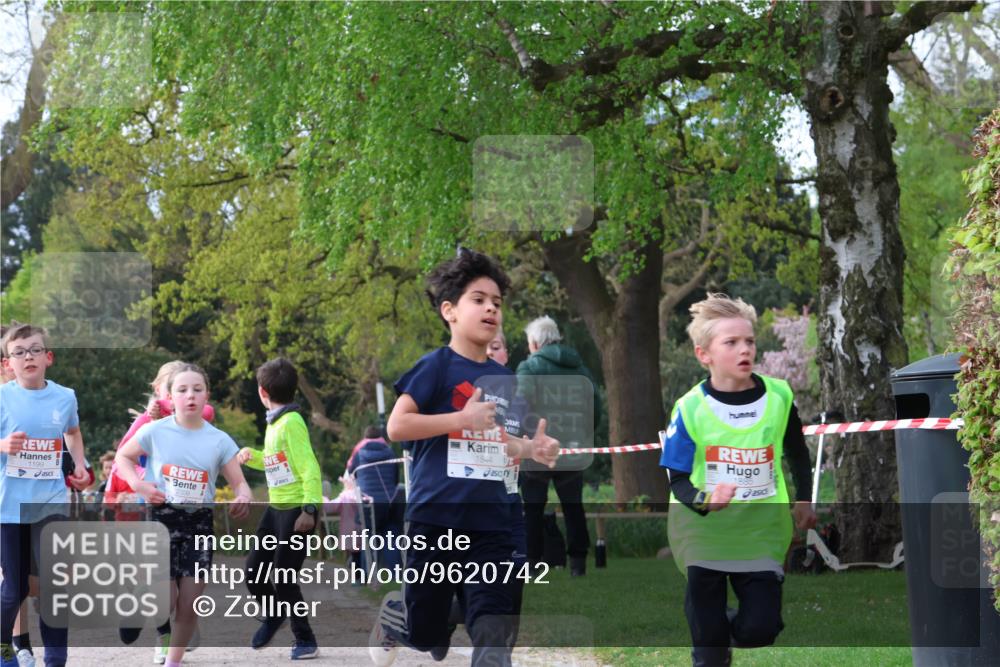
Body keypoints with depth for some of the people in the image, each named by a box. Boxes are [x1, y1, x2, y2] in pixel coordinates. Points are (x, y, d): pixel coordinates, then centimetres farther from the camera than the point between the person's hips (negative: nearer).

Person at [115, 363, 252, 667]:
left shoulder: (219, 441, 0)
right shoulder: (155, 431, -5)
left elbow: (240, 484, 1)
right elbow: (122, 457, 8)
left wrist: (244, 498, -24)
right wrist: (139, 485, -11)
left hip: (199, 523, 3)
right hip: (161, 518, -2)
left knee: (189, 607, 4)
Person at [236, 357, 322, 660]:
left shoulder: (291, 422, -17)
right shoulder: (274, 422, 10)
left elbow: (310, 468, -22)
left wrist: (309, 510, -27)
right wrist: (252, 456, 6)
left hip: (297, 510, -9)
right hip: (275, 508, 9)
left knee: (283, 579, -4)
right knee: (253, 570, 13)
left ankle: (305, 641, 10)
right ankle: (273, 616, 38)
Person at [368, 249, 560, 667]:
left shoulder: (502, 378, 11)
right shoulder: (437, 366, -6)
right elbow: (397, 426, -13)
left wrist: (530, 448, 5)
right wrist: (463, 419, -18)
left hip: (491, 520, 5)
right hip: (435, 515, -4)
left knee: (492, 632, -6)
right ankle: (393, 613, 43)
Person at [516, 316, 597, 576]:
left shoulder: (529, 367, -6)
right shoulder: (580, 368, 9)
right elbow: (595, 409, 9)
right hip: (572, 448, 4)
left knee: (532, 508, 3)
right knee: (573, 506, 11)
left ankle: (531, 559, 0)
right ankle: (578, 561, 8)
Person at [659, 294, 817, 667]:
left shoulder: (778, 396, -8)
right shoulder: (691, 408, -15)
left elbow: (797, 452, 12)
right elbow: (678, 479, -13)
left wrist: (803, 500, 11)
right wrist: (704, 501, -32)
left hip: (761, 530, 2)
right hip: (704, 531, -2)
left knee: (759, 631, -3)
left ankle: (730, 625, 32)